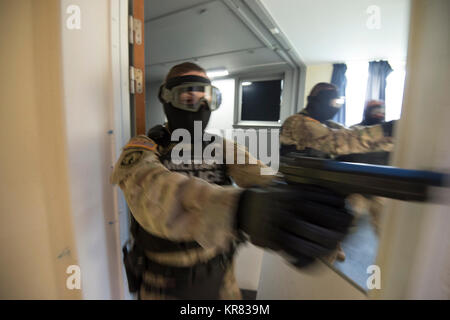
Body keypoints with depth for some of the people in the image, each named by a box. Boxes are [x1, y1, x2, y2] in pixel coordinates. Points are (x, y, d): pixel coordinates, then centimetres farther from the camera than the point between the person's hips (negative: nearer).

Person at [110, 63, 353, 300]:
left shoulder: (224, 149, -7)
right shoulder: (142, 150, -16)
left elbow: (257, 175, -26)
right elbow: (153, 192, -38)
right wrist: (241, 209, -57)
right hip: (164, 287, -2)